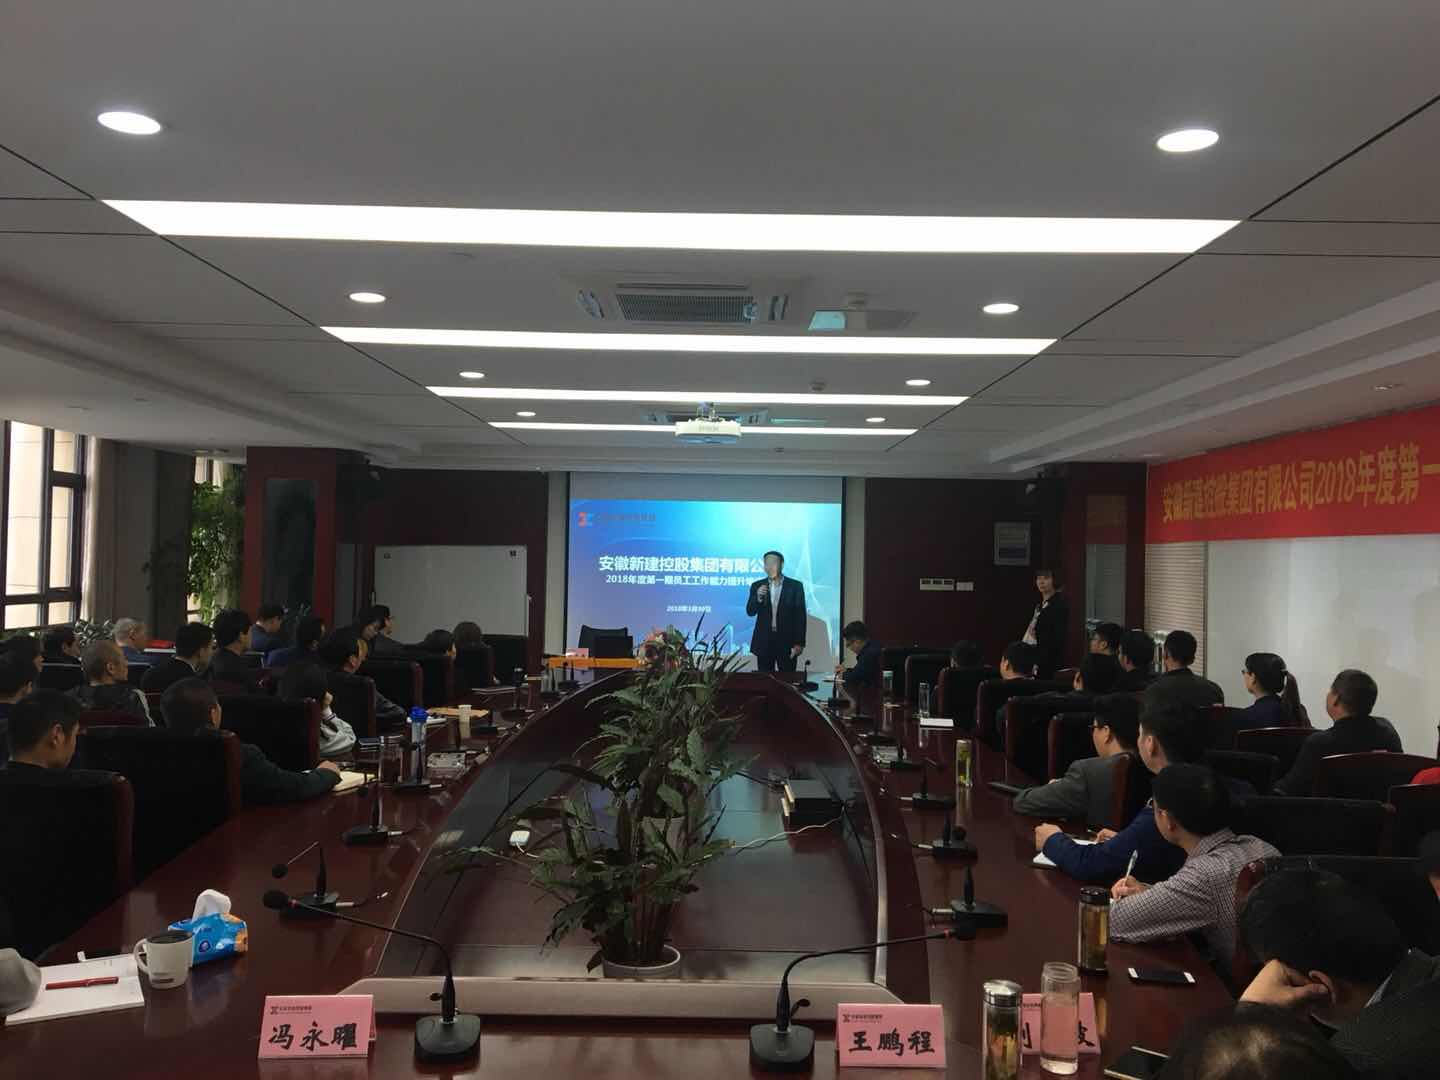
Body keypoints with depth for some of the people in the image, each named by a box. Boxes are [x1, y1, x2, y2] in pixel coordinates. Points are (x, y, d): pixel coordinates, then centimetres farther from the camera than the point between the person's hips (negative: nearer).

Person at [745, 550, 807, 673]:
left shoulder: (795, 586, 2)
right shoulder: (757, 586, 7)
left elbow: (800, 616, 0)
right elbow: (750, 612, 0)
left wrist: (799, 643, -7)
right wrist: (758, 597, -20)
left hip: (787, 642, -2)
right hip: (764, 642, 2)